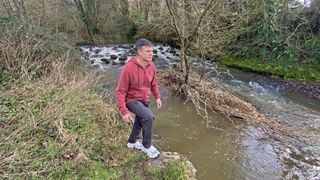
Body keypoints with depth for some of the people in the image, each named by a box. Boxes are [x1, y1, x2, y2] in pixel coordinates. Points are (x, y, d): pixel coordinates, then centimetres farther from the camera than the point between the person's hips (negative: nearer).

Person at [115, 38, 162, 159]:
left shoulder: (151, 66, -9)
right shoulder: (129, 68, -27)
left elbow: (154, 84, 10)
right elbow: (120, 92, -23)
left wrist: (157, 97, -4)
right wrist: (124, 111, -29)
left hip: (145, 100, 7)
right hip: (132, 100, -7)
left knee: (140, 122, 23)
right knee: (149, 117, -28)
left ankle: (132, 142, 52)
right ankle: (147, 146, -5)